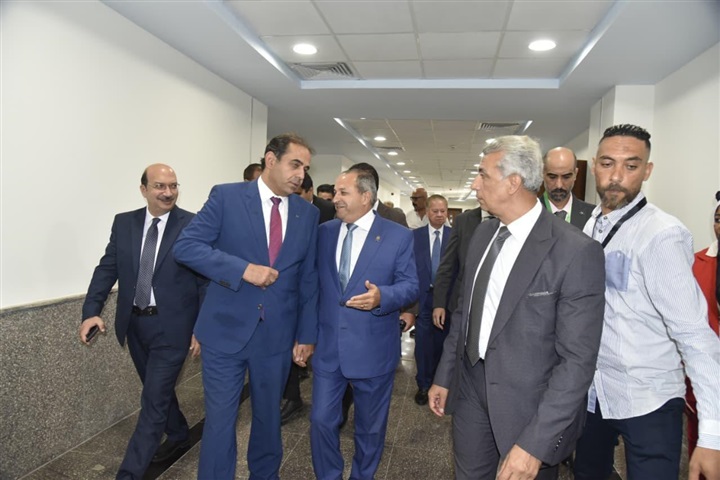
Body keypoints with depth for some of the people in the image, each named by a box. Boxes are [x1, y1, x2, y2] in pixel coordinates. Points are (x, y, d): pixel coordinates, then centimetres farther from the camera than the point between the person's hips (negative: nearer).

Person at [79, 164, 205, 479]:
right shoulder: (124, 223, 3)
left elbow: (206, 282, -9)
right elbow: (107, 268, 3)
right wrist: (92, 310, -10)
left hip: (171, 327, -5)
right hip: (135, 324, 6)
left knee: (153, 402, -1)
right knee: (158, 391, 22)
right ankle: (178, 437, 45)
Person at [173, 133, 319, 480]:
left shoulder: (308, 213, 4)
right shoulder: (226, 196, -6)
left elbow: (309, 278, 6)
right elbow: (186, 246, -12)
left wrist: (307, 334, 5)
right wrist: (243, 269, -22)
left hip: (278, 335, 3)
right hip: (226, 330, -3)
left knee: (268, 417, 20)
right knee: (219, 421, 7)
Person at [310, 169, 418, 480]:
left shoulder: (399, 236, -7)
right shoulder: (324, 232, 4)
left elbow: (410, 286, -7)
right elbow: (316, 281, 10)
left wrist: (381, 296, -27)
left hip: (372, 349, -2)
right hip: (328, 346, 3)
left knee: (370, 426, 16)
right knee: (321, 420, 9)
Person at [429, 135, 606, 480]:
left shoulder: (576, 251, -20)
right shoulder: (482, 233, 3)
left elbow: (578, 359, -20)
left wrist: (535, 442, -22)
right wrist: (444, 377, 13)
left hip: (529, 404, -6)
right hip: (470, 387, 6)